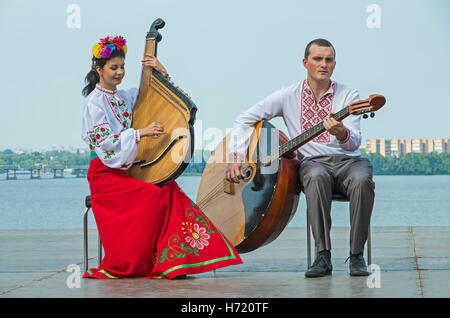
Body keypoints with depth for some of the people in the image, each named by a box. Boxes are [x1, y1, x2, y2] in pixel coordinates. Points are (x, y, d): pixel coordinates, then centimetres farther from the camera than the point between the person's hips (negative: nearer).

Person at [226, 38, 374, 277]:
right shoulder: (290, 96, 5)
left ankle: (356, 255, -24)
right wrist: (235, 158, -7)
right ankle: (323, 256, -34)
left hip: (347, 161, 0)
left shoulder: (348, 96, 2)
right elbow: (244, 120, 7)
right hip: (312, 161, 0)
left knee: (362, 180, -35)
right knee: (316, 177, -37)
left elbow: (355, 142, -12)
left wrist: (342, 134, -37)